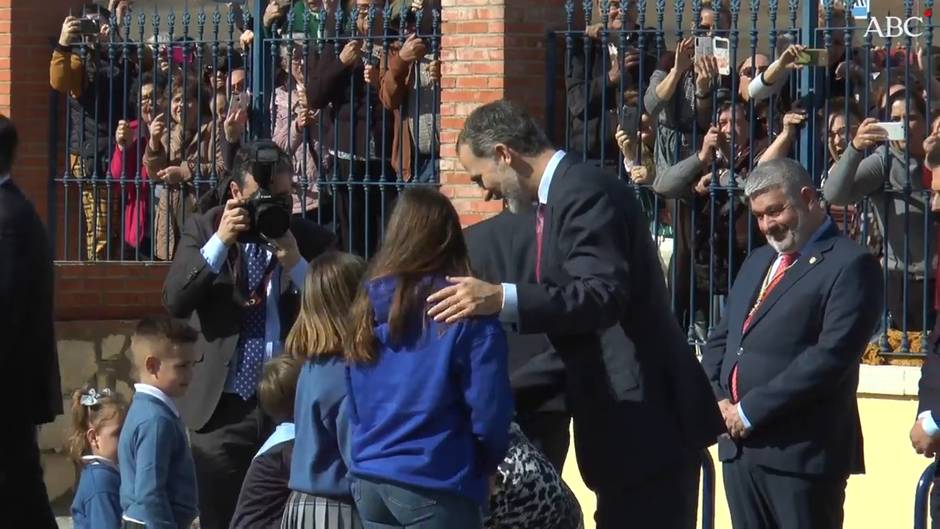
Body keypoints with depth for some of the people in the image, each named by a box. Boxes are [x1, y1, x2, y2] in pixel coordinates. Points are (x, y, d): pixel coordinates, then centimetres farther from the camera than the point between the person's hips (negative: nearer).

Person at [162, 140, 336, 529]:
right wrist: (220, 242, -14)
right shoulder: (204, 230, 5)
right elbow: (175, 303, -7)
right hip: (223, 407, 0)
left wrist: (296, 265, -14)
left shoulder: (315, 241, 4)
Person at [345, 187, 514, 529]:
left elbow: (354, 403, 12)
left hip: (368, 478, 6)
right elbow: (489, 409, -11)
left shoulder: (369, 303, 5)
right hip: (434, 486, -6)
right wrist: (485, 465, 8)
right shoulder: (466, 311, -11)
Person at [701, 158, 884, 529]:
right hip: (739, 447, 8)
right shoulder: (758, 262, 21)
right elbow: (720, 341, 22)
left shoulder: (850, 264, -6)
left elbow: (831, 356, -16)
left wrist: (751, 410, -15)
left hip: (801, 449, -8)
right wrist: (719, 402, 2)